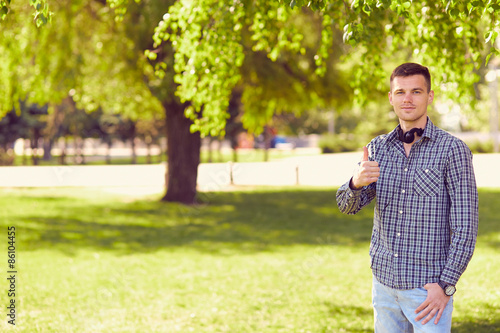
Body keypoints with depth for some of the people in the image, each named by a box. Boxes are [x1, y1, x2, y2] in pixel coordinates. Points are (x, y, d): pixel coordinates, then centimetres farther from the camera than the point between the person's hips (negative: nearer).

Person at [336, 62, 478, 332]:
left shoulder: (452, 149, -9)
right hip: (384, 280, 5)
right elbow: (347, 205, -3)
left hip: (429, 287, -5)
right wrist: (357, 182, -26)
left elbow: (466, 226, -10)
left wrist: (445, 285, -17)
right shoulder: (378, 148, 6)